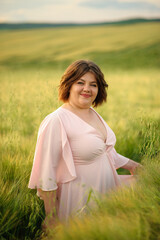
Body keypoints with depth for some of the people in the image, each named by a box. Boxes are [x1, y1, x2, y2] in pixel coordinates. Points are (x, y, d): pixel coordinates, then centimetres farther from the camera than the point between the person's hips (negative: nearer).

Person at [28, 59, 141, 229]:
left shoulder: (93, 114, 6)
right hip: (79, 201, -7)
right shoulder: (56, 121, -21)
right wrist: (51, 217, -20)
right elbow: (46, 173, -21)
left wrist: (130, 164, 20)